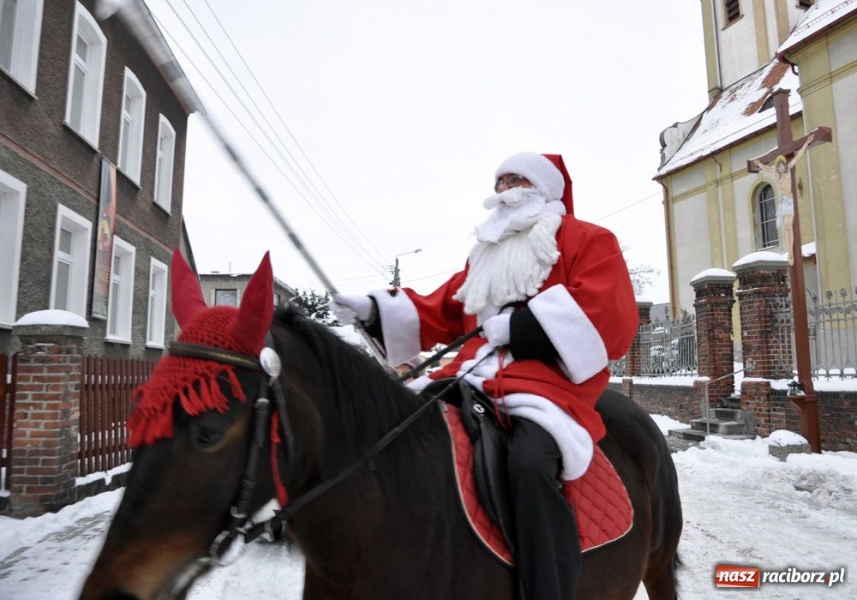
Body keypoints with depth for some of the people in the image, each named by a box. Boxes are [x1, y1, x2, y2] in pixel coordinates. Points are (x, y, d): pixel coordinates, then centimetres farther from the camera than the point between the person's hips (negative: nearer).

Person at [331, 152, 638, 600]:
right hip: (476, 375, 7)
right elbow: (440, 313, 22)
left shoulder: (588, 241, 6)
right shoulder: (485, 255, 26)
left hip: (548, 378, -6)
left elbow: (611, 315, -12)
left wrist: (519, 326, -16)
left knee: (530, 463, -36)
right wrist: (374, 311, 7)